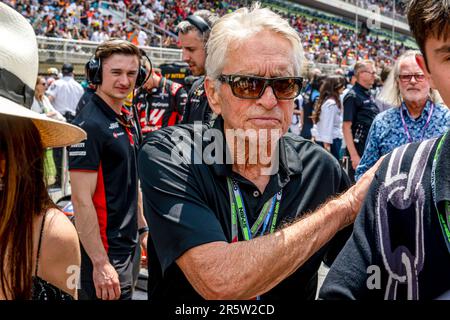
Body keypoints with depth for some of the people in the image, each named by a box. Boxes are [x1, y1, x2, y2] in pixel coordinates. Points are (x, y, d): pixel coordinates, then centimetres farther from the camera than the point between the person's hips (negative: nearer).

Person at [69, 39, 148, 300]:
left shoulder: (128, 121, 9)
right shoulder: (90, 125, -18)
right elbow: (82, 200, -22)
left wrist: (144, 229, 18)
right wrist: (100, 263, -23)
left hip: (129, 245, 9)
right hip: (105, 250, -9)